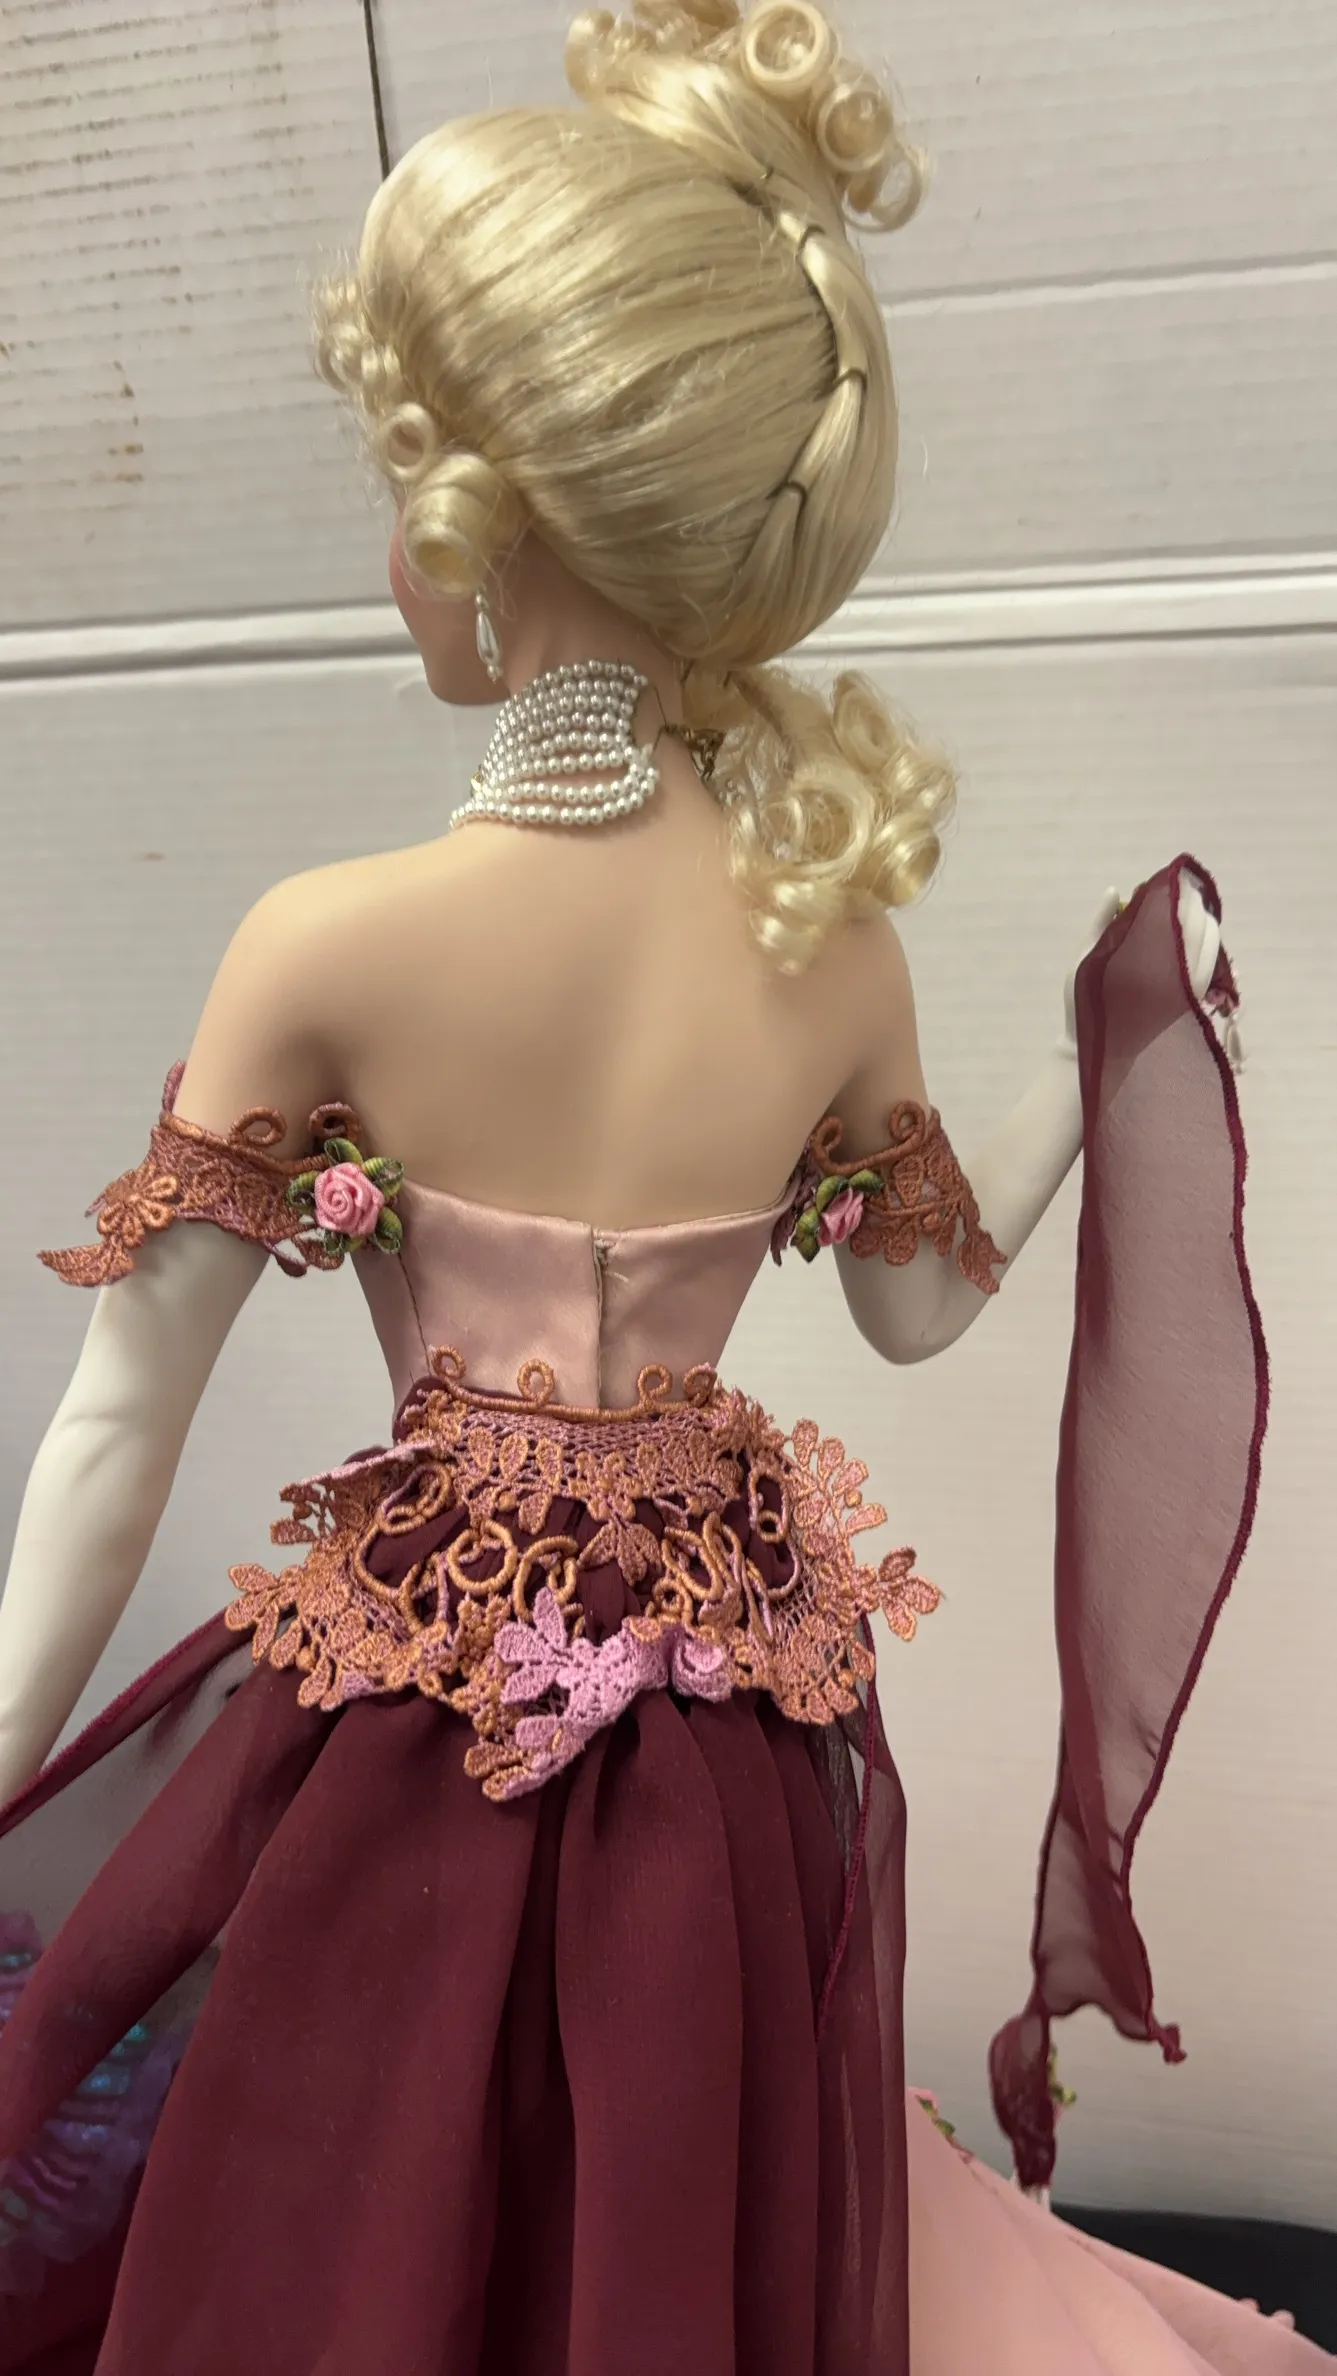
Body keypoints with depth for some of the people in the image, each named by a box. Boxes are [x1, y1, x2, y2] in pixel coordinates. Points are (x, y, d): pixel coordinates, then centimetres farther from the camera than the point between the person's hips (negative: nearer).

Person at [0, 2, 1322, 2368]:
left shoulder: (328, 946, -21)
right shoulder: (833, 922, -11)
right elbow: (919, 1296, 4)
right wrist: (1111, 1046, 16)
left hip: (418, 1713, -3)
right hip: (730, 1739, 4)